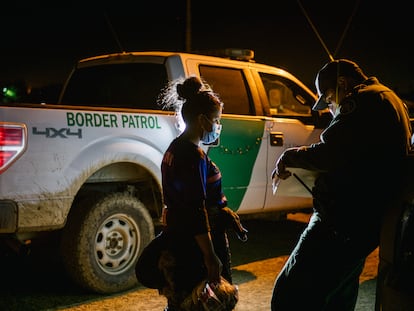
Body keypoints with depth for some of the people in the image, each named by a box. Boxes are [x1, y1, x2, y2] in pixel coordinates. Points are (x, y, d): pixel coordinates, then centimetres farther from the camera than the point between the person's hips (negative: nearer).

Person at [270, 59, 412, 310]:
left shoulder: (363, 99, -12)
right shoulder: (391, 101, 20)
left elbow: (329, 155, -24)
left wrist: (289, 156, -8)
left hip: (342, 224, -11)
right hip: (367, 223, 11)